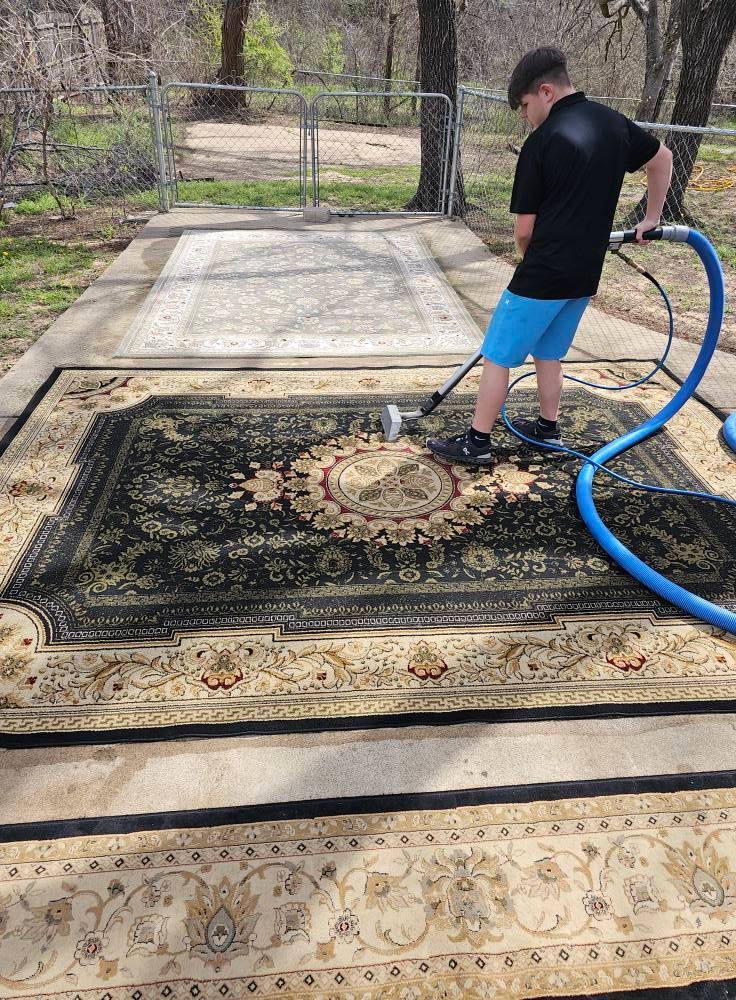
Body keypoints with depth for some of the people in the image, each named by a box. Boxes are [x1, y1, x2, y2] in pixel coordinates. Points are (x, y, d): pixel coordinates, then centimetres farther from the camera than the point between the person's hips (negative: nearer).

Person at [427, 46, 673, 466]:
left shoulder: (542, 142, -12)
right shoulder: (613, 122, 9)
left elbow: (524, 230, -8)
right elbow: (663, 159, 24)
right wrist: (651, 219, 29)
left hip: (543, 275, -7)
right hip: (585, 275, 8)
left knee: (499, 355, 2)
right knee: (549, 352, 22)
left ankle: (477, 442, 7)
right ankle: (548, 428, 32)